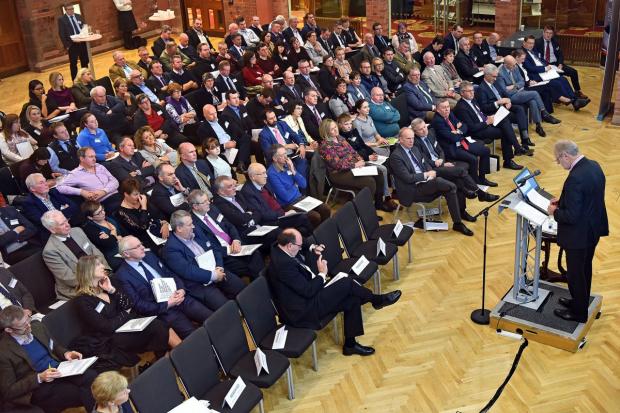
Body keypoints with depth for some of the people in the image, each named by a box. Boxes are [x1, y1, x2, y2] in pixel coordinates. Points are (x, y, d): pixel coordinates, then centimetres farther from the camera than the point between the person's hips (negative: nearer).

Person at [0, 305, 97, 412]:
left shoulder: (38, 327, 5)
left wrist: (65, 353, 0)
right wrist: (39, 378, -20)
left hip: (60, 369, 6)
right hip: (38, 386, -6)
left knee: (94, 378, -21)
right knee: (84, 394, -27)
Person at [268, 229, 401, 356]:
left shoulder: (280, 251, 0)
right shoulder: (283, 263, -29)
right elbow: (308, 291, -25)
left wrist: (314, 250, 2)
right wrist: (322, 274, -9)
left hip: (306, 296, 10)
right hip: (303, 311, -10)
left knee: (353, 300, 5)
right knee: (347, 283, -12)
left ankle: (350, 344, 15)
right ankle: (377, 300, 14)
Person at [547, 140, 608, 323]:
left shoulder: (575, 178, -31)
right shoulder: (594, 165, -2)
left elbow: (572, 216, -29)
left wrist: (555, 212, -11)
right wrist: (562, 201, 7)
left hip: (579, 235, -9)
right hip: (594, 229, 9)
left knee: (575, 274, 10)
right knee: (585, 269, 25)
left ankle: (578, 313, 27)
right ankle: (581, 302, 44)